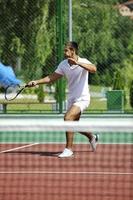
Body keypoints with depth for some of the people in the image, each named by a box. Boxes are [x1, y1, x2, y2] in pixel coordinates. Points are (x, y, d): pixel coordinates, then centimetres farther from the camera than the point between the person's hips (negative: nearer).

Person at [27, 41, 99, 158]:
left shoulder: (83, 62, -18)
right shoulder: (63, 64, 1)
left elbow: (93, 69, -38)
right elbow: (52, 78, 5)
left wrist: (77, 63, -47)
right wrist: (37, 82, -6)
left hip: (82, 98, -8)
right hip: (71, 99, 8)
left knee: (68, 118, -25)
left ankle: (69, 149, -19)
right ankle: (92, 137, 47)